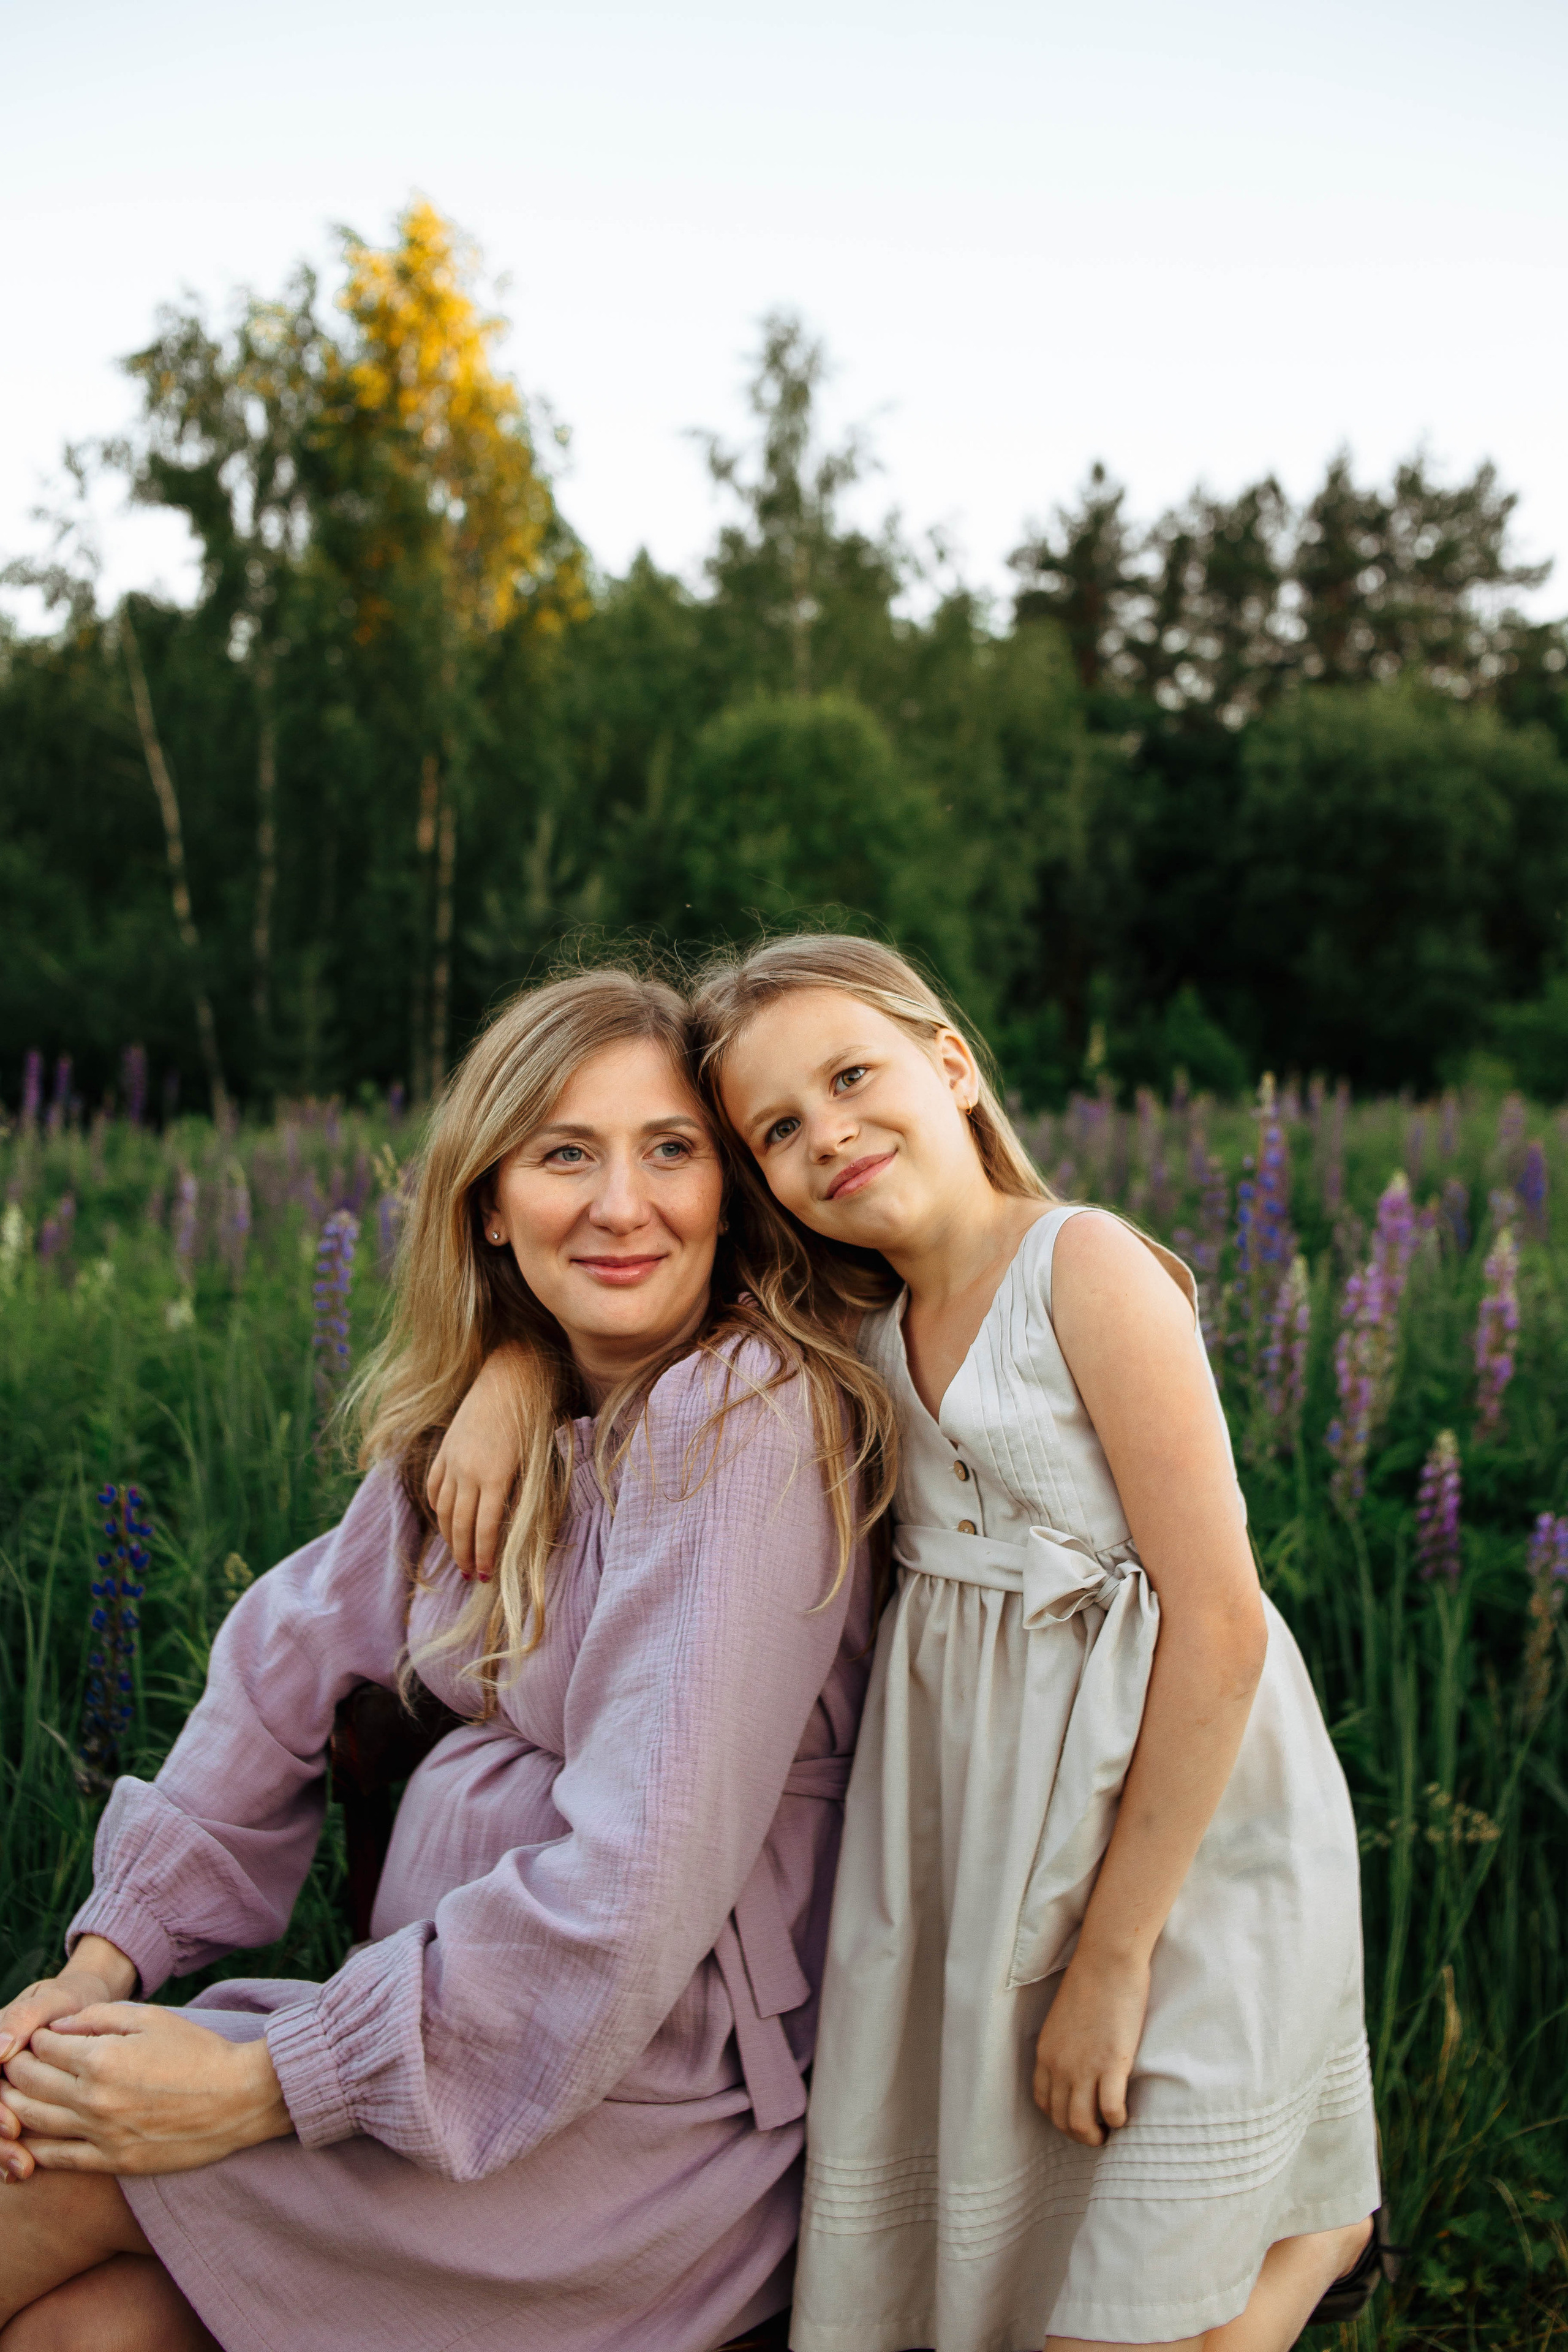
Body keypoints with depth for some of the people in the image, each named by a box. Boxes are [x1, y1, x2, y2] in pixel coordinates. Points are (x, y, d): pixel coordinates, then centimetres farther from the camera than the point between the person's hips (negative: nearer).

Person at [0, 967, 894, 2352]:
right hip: (476, 2012, 6)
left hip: (660, 2098, -6)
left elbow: (640, 1885, -27)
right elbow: (298, 1646, 9)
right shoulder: (484, 1414, 5)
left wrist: (267, 2083, -21)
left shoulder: (742, 1421, -22)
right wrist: (114, 1951, -2)